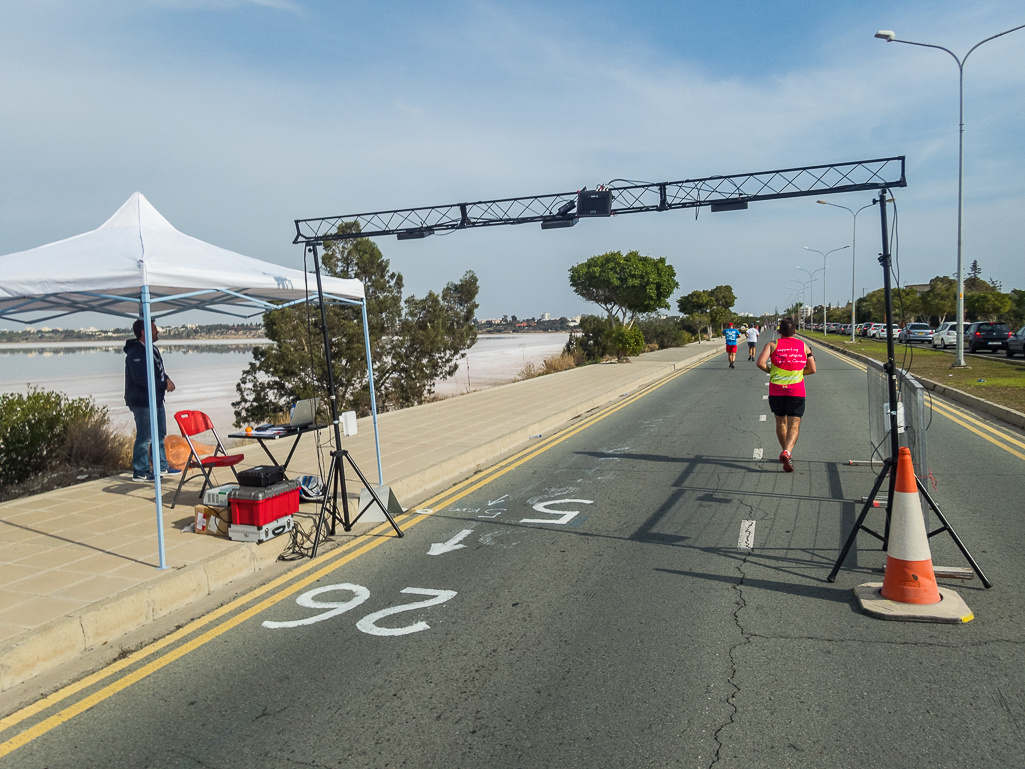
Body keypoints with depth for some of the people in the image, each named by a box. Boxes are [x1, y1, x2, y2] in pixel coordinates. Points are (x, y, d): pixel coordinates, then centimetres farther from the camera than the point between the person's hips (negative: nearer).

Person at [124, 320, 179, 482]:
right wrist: (164, 385, -18)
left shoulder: (152, 350, 12)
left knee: (159, 434, 18)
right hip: (142, 402, -10)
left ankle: (162, 467, 30)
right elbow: (141, 379, -26)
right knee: (144, 437, -4)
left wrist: (167, 379, 0)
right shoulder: (135, 353, -19)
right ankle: (140, 473, 5)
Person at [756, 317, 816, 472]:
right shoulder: (804, 346, 6)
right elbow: (812, 369, 8)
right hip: (796, 392, -1)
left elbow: (760, 362, -14)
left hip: (776, 391, 1)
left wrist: (770, 371, 6)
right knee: (794, 426, -3)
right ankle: (787, 453, -26)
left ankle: (786, 452, 30)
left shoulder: (772, 345, 1)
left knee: (780, 422, 20)